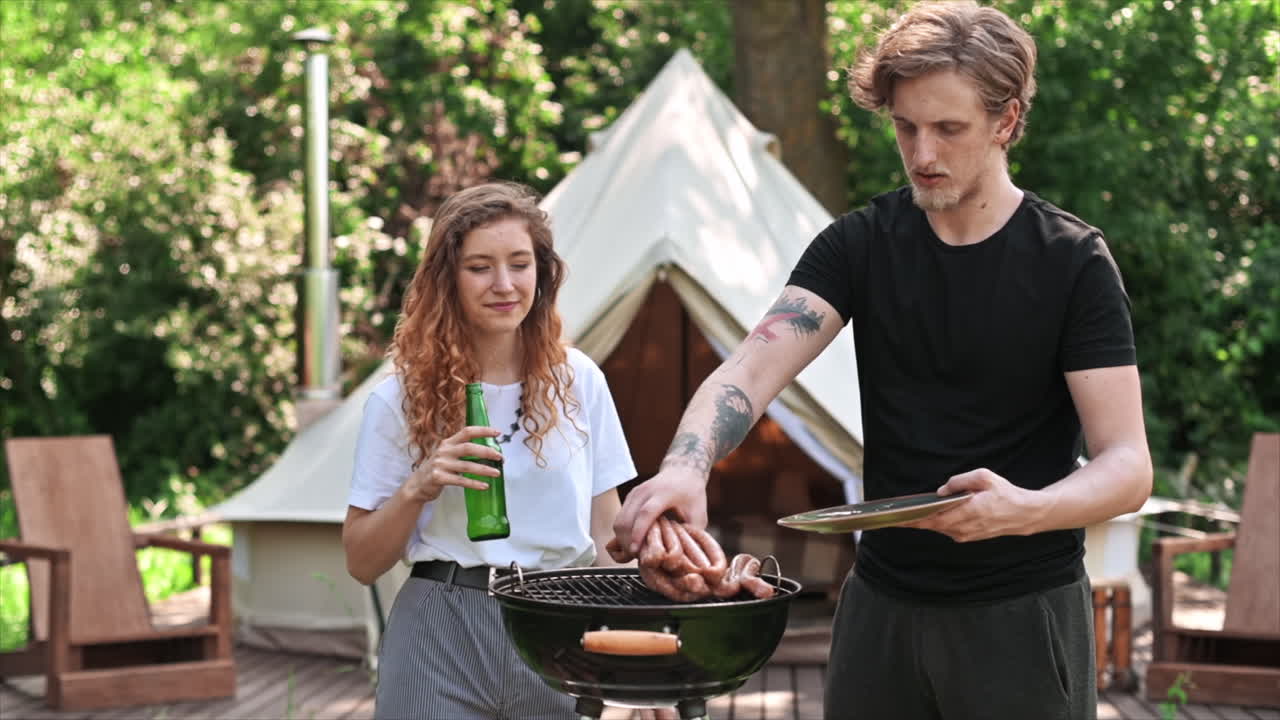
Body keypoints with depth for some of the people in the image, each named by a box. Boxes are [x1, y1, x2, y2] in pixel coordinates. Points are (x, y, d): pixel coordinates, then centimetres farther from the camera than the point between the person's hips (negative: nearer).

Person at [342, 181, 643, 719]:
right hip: (444, 634, -2)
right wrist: (416, 490, -17)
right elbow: (362, 564, -1)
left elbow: (607, 535, 9)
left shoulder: (577, 381, 3)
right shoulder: (404, 398, -2)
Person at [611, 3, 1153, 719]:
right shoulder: (860, 244, 0)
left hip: (1021, 613, -3)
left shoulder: (1073, 261, -10)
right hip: (883, 601, 3)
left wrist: (1026, 509, -35)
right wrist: (686, 464, -34)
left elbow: (1128, 467, -14)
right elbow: (754, 367, -13)